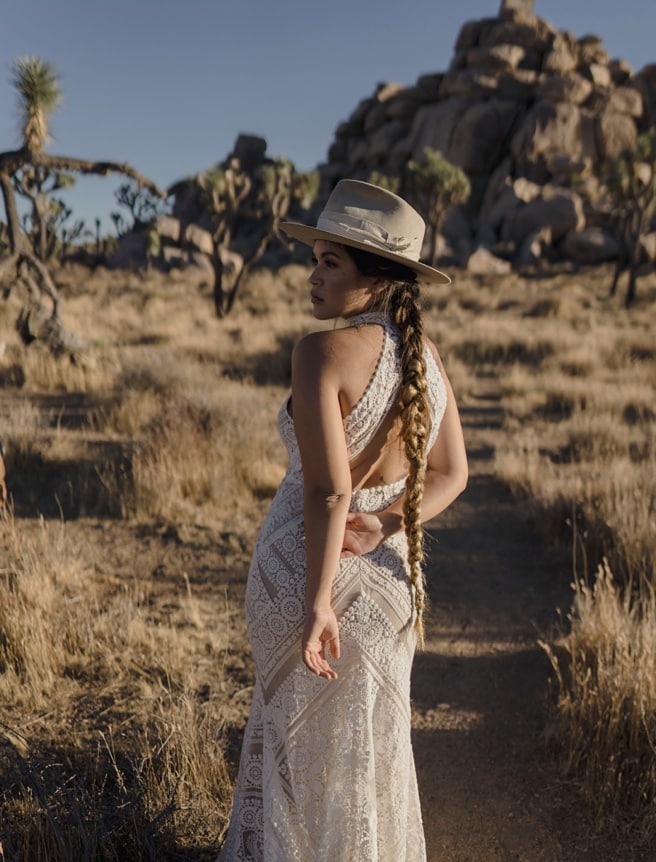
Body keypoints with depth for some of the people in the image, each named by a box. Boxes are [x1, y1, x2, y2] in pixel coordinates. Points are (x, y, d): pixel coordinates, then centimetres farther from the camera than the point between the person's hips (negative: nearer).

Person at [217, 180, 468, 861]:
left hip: (306, 568, -6)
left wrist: (317, 602, -21)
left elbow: (327, 492, -26)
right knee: (371, 746, 24)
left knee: (307, 746, 15)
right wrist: (384, 526, -6)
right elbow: (452, 475, 5)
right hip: (393, 573, 6)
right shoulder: (425, 353, 1)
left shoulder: (323, 352, -21)